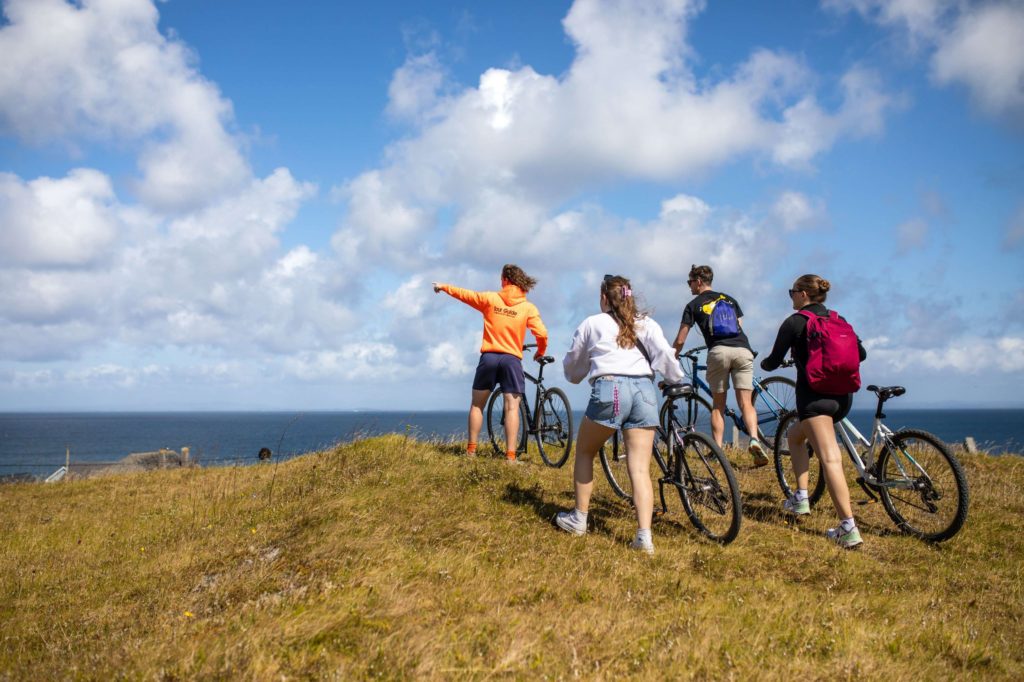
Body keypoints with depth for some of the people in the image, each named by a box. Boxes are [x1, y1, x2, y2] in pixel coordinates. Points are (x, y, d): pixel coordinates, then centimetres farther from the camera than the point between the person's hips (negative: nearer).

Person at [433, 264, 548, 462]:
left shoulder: (490, 298, 2)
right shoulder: (528, 307, 0)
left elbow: (465, 294, 13)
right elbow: (542, 334, -8)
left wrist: (444, 287, 31)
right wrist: (540, 352, 12)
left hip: (489, 357, 1)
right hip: (512, 359, -1)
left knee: (477, 404, 14)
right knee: (512, 407, -2)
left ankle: (471, 449, 15)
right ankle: (510, 455, -8)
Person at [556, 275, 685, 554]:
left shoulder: (593, 323, 17)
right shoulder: (646, 324, 20)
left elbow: (572, 365, 26)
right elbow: (664, 354, 3)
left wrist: (575, 377, 47)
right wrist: (676, 379, 19)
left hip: (609, 388, -2)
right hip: (645, 390, 2)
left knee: (584, 452, 20)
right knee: (640, 469, 1)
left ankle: (578, 519, 22)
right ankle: (644, 536, -10)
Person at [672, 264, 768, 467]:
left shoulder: (693, 305, 15)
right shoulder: (729, 299, 26)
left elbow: (680, 340, 12)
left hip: (718, 351, -2)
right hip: (743, 350, 2)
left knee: (718, 405, 8)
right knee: (745, 402, 2)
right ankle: (754, 439, -22)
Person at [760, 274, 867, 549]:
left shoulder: (795, 322, -4)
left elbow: (773, 362, -2)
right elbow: (860, 353, 16)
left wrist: (763, 363, 22)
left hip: (815, 394, -8)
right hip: (843, 394, 8)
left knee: (830, 459, -14)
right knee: (795, 436, 26)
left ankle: (848, 528, -22)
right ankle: (801, 498, 22)